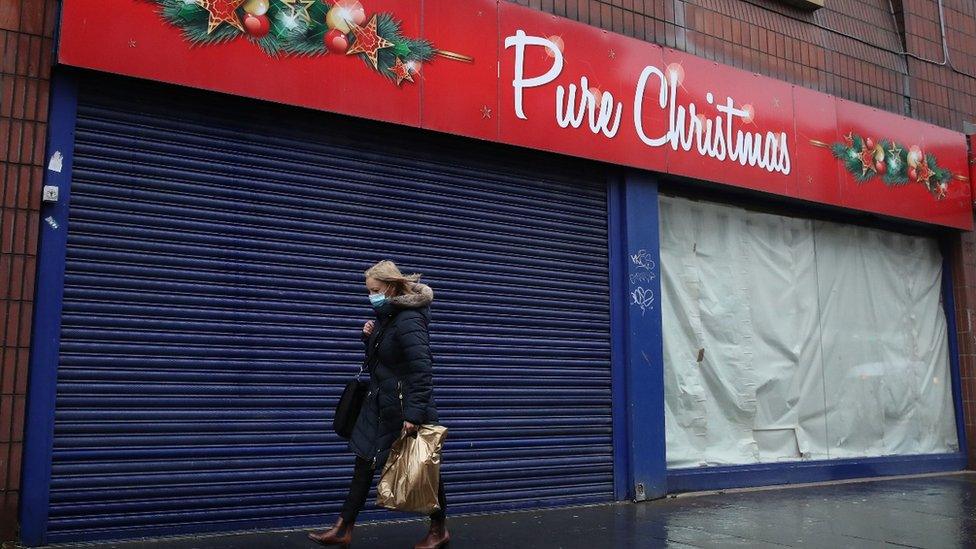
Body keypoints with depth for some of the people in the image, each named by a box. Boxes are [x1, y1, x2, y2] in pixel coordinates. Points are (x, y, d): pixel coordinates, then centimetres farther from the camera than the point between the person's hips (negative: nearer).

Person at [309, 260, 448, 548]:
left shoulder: (408, 321, -20)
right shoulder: (387, 316, 8)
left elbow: (422, 370, -26)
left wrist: (414, 414, -29)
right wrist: (369, 337, 0)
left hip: (405, 407, -9)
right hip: (381, 405, 9)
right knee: (365, 463, 9)